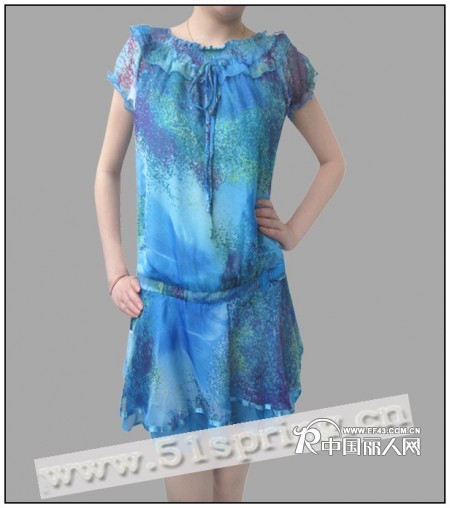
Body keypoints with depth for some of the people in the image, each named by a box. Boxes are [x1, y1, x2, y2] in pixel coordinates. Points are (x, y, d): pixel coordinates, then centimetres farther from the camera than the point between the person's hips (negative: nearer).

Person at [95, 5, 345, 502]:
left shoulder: (279, 58, 1)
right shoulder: (144, 52, 1)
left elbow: (333, 160, 14)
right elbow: (107, 170, 8)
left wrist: (293, 231, 1)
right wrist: (114, 272, 2)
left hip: (251, 293, 1)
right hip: (167, 292, 0)